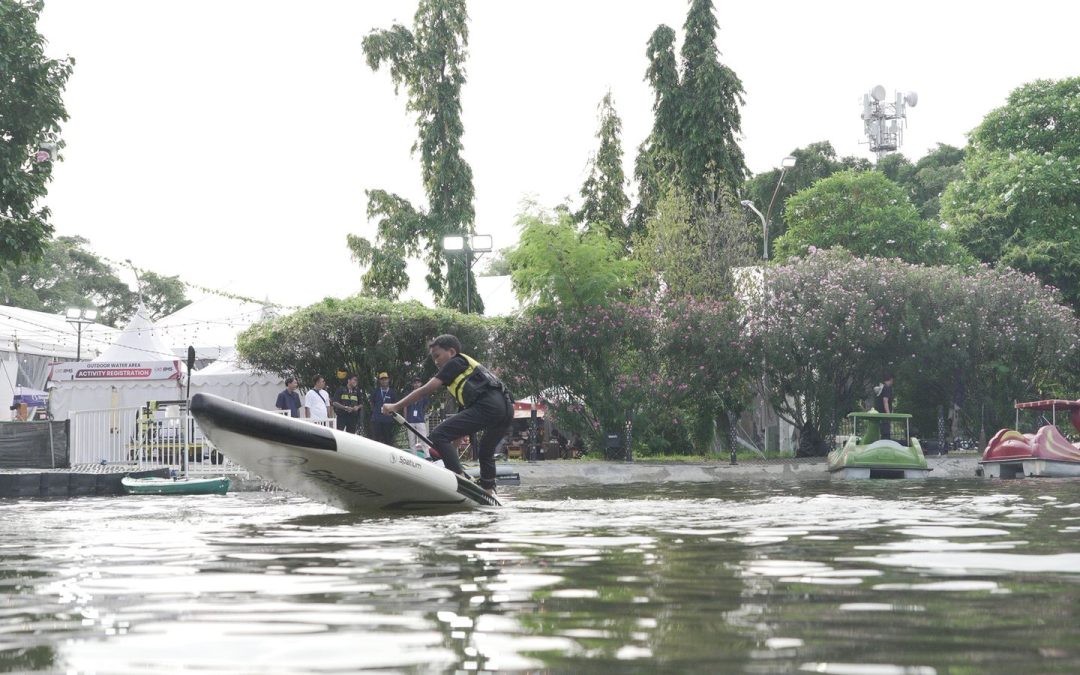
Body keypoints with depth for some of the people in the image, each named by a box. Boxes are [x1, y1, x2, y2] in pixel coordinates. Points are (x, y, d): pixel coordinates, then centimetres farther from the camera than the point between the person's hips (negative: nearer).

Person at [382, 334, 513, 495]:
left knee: (439, 435, -10)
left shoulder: (454, 363, 10)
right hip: (507, 408, 10)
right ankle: (489, 493, 32)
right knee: (486, 452, 31)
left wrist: (396, 406, 7)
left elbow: (426, 390, 3)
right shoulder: (469, 366, 36)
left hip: (487, 405, -10)